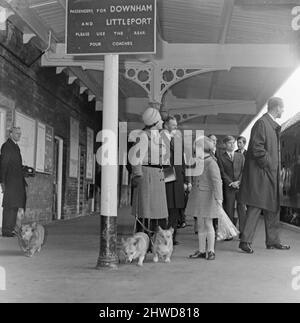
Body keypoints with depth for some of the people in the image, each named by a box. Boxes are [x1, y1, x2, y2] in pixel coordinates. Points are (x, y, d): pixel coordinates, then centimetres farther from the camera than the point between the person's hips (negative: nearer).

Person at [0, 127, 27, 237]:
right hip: (10, 182, -8)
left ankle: (10, 229, 11)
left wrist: (23, 181, 17)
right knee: (10, 206, -8)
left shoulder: (16, 147, 21)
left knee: (14, 205, 7)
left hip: (18, 182, 8)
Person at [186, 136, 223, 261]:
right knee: (200, 224, 10)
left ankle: (211, 251, 9)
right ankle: (201, 250, 17)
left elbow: (217, 181, -20)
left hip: (207, 196, -7)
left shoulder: (211, 163, -14)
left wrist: (218, 197, -26)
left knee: (208, 224, -1)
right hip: (197, 195, 7)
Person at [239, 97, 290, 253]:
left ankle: (273, 241, 21)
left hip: (271, 172, 10)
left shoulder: (273, 125, 18)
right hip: (261, 172, -10)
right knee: (256, 206, -8)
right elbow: (257, 148, -20)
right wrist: (267, 163, -16)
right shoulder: (261, 123, -13)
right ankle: (245, 241, -2)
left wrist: (275, 166, 13)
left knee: (273, 208, 13)